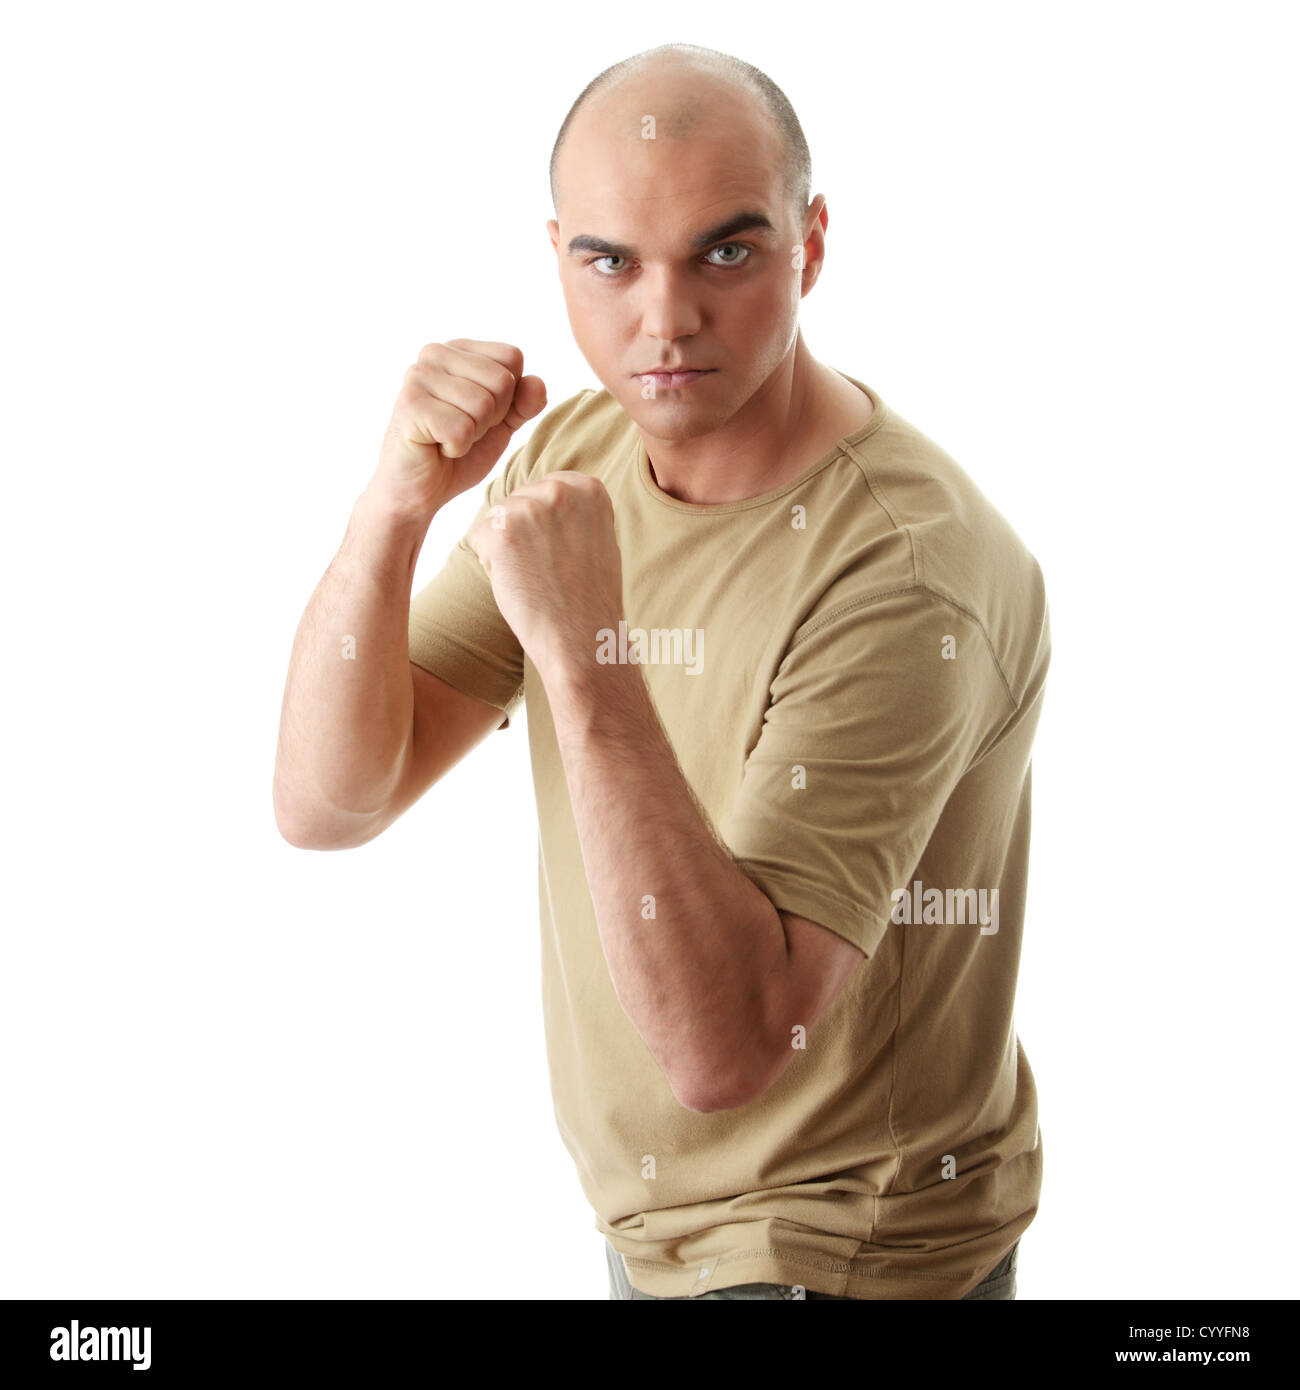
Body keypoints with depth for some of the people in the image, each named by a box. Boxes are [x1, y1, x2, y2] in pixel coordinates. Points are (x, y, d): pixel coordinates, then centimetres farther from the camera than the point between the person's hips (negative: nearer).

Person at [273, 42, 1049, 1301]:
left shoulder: (909, 573, -28)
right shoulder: (576, 452, -5)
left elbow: (723, 1048, -33)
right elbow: (325, 805, -8)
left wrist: (582, 657, -38)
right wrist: (392, 510, -23)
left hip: (839, 1256, -7)